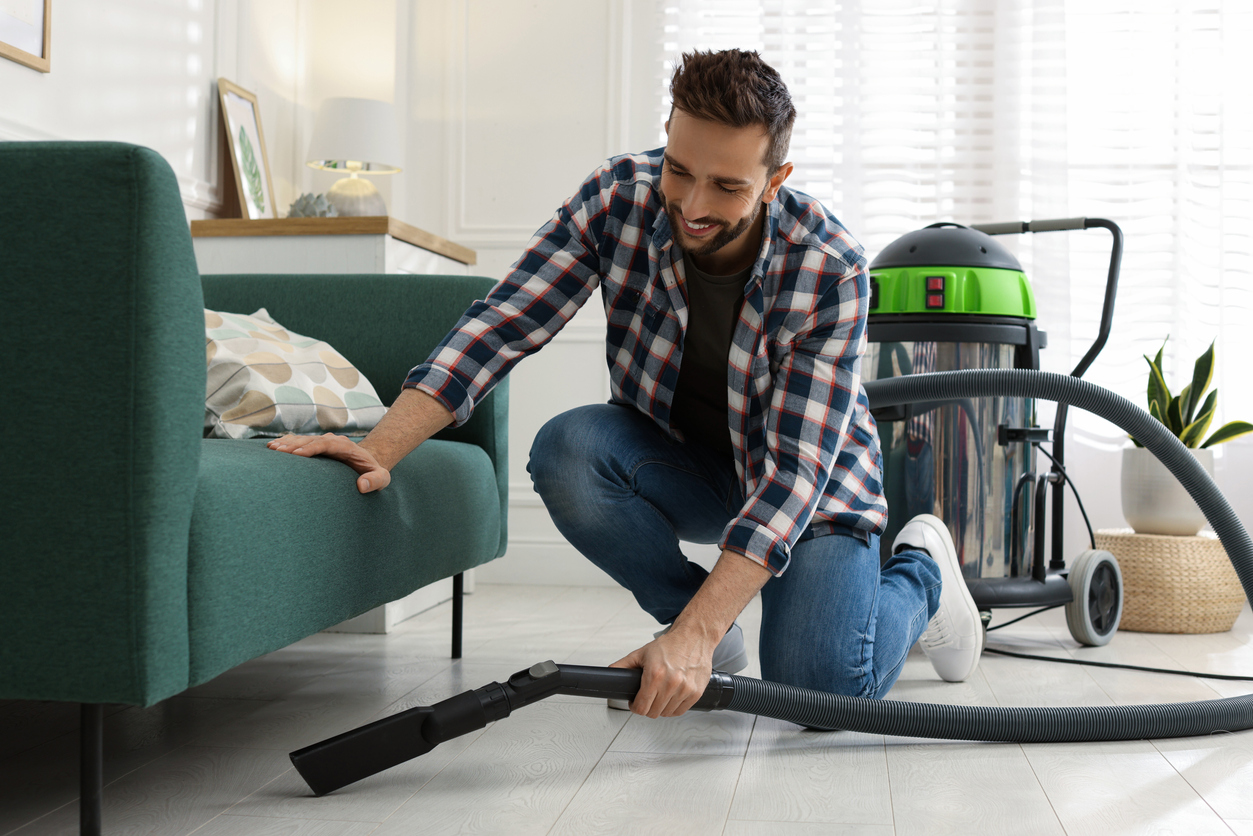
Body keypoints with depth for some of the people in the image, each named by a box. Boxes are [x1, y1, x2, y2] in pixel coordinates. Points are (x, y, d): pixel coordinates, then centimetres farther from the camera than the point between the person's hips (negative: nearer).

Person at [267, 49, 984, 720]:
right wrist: (381, 450, -35)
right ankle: (716, 636, -3)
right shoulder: (620, 198, -21)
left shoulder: (830, 270, -30)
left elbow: (796, 469, -33)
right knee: (566, 450, -30)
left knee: (821, 696, -23)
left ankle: (921, 571, 13)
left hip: (811, 482, -3)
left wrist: (693, 635, -43)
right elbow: (503, 325, -22)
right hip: (680, 462, 3)